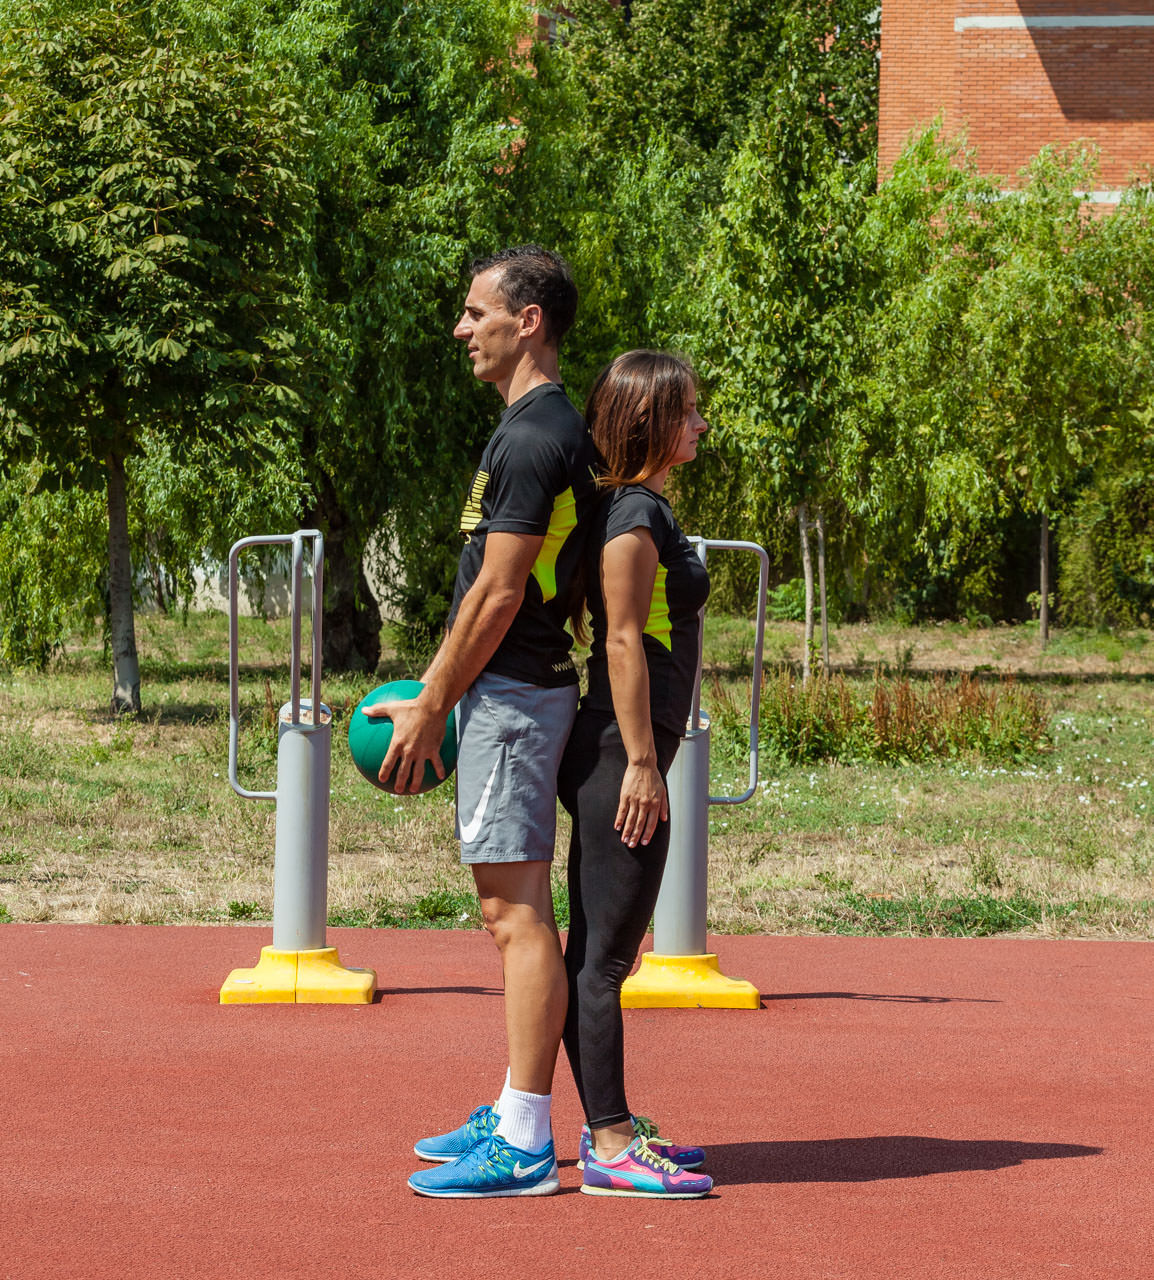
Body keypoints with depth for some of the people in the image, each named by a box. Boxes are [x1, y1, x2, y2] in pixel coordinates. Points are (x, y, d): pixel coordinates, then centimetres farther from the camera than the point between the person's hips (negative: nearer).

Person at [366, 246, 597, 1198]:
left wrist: (428, 712, -13)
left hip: (510, 694, -11)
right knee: (515, 912, 14)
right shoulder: (536, 427, 16)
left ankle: (524, 1148, -9)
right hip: (507, 692, 11)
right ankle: (514, 1117, 21)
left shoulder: (538, 438, -16)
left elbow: (496, 596, -19)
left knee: (518, 913, -10)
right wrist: (430, 692, 21)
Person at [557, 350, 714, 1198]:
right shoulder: (634, 514, -13)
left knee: (597, 949, 14)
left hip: (616, 759, 10)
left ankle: (612, 1126, 22)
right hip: (620, 756, -10)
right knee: (606, 952, -6)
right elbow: (622, 642, -17)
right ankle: (609, 1146, -4)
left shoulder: (643, 508, 17)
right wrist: (641, 763, -18)